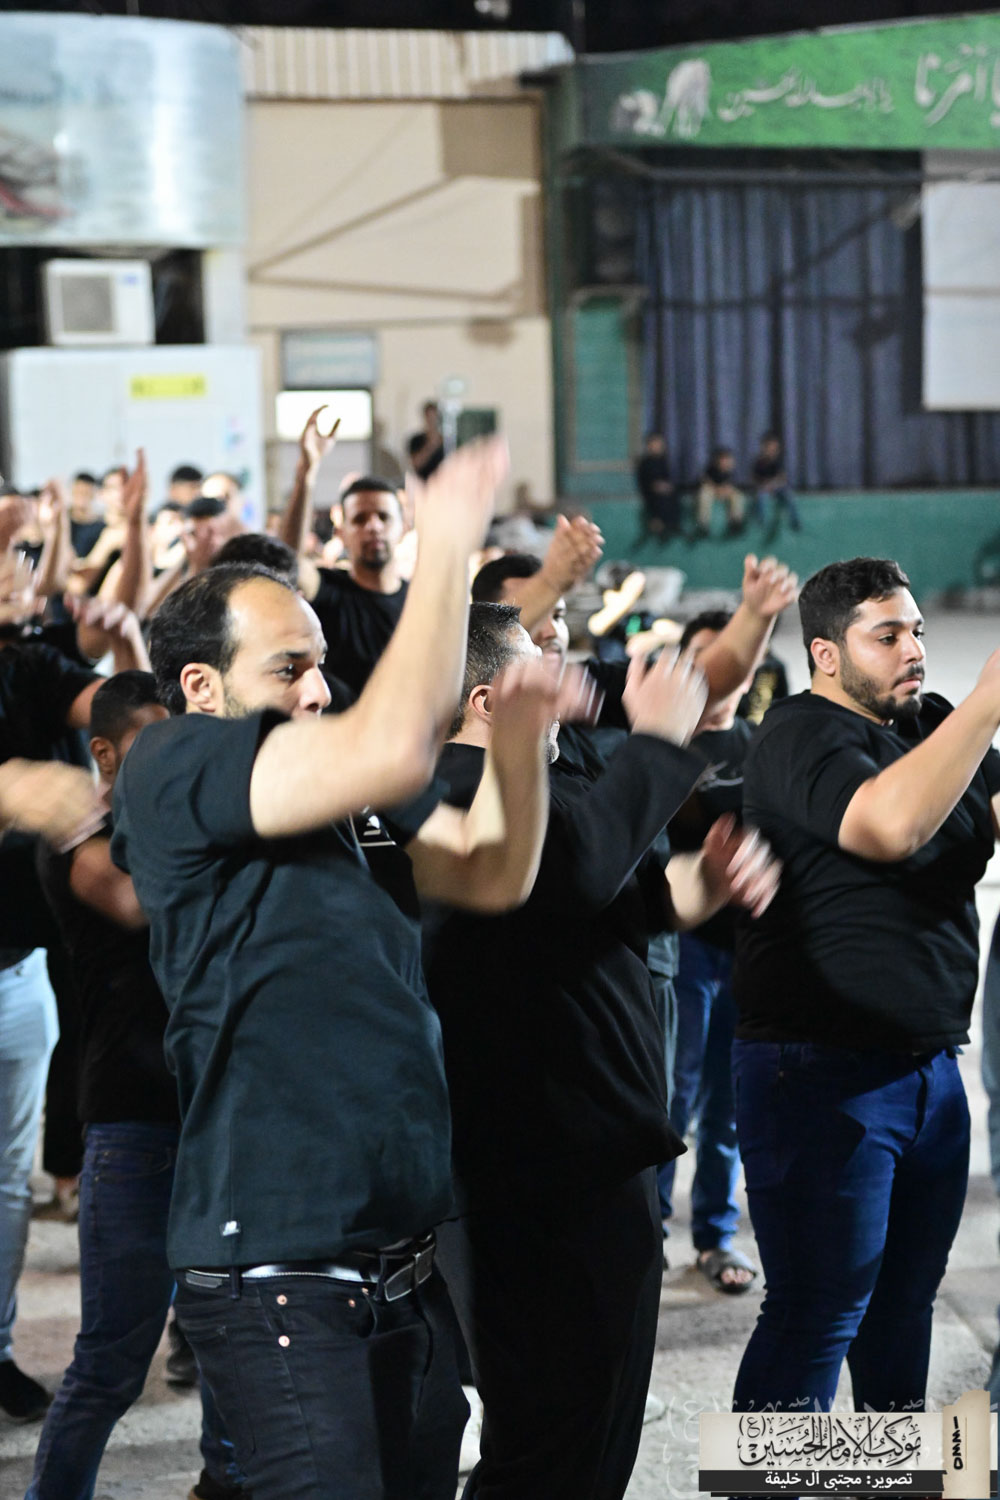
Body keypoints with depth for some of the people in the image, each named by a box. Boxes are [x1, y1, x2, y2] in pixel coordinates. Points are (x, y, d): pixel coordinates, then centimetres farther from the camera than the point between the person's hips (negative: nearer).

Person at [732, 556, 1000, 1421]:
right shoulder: (801, 738, -13)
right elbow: (892, 824, -31)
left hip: (930, 1061, 8)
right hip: (822, 1070, -8)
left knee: (907, 1294, 16)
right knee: (819, 1310, -6)